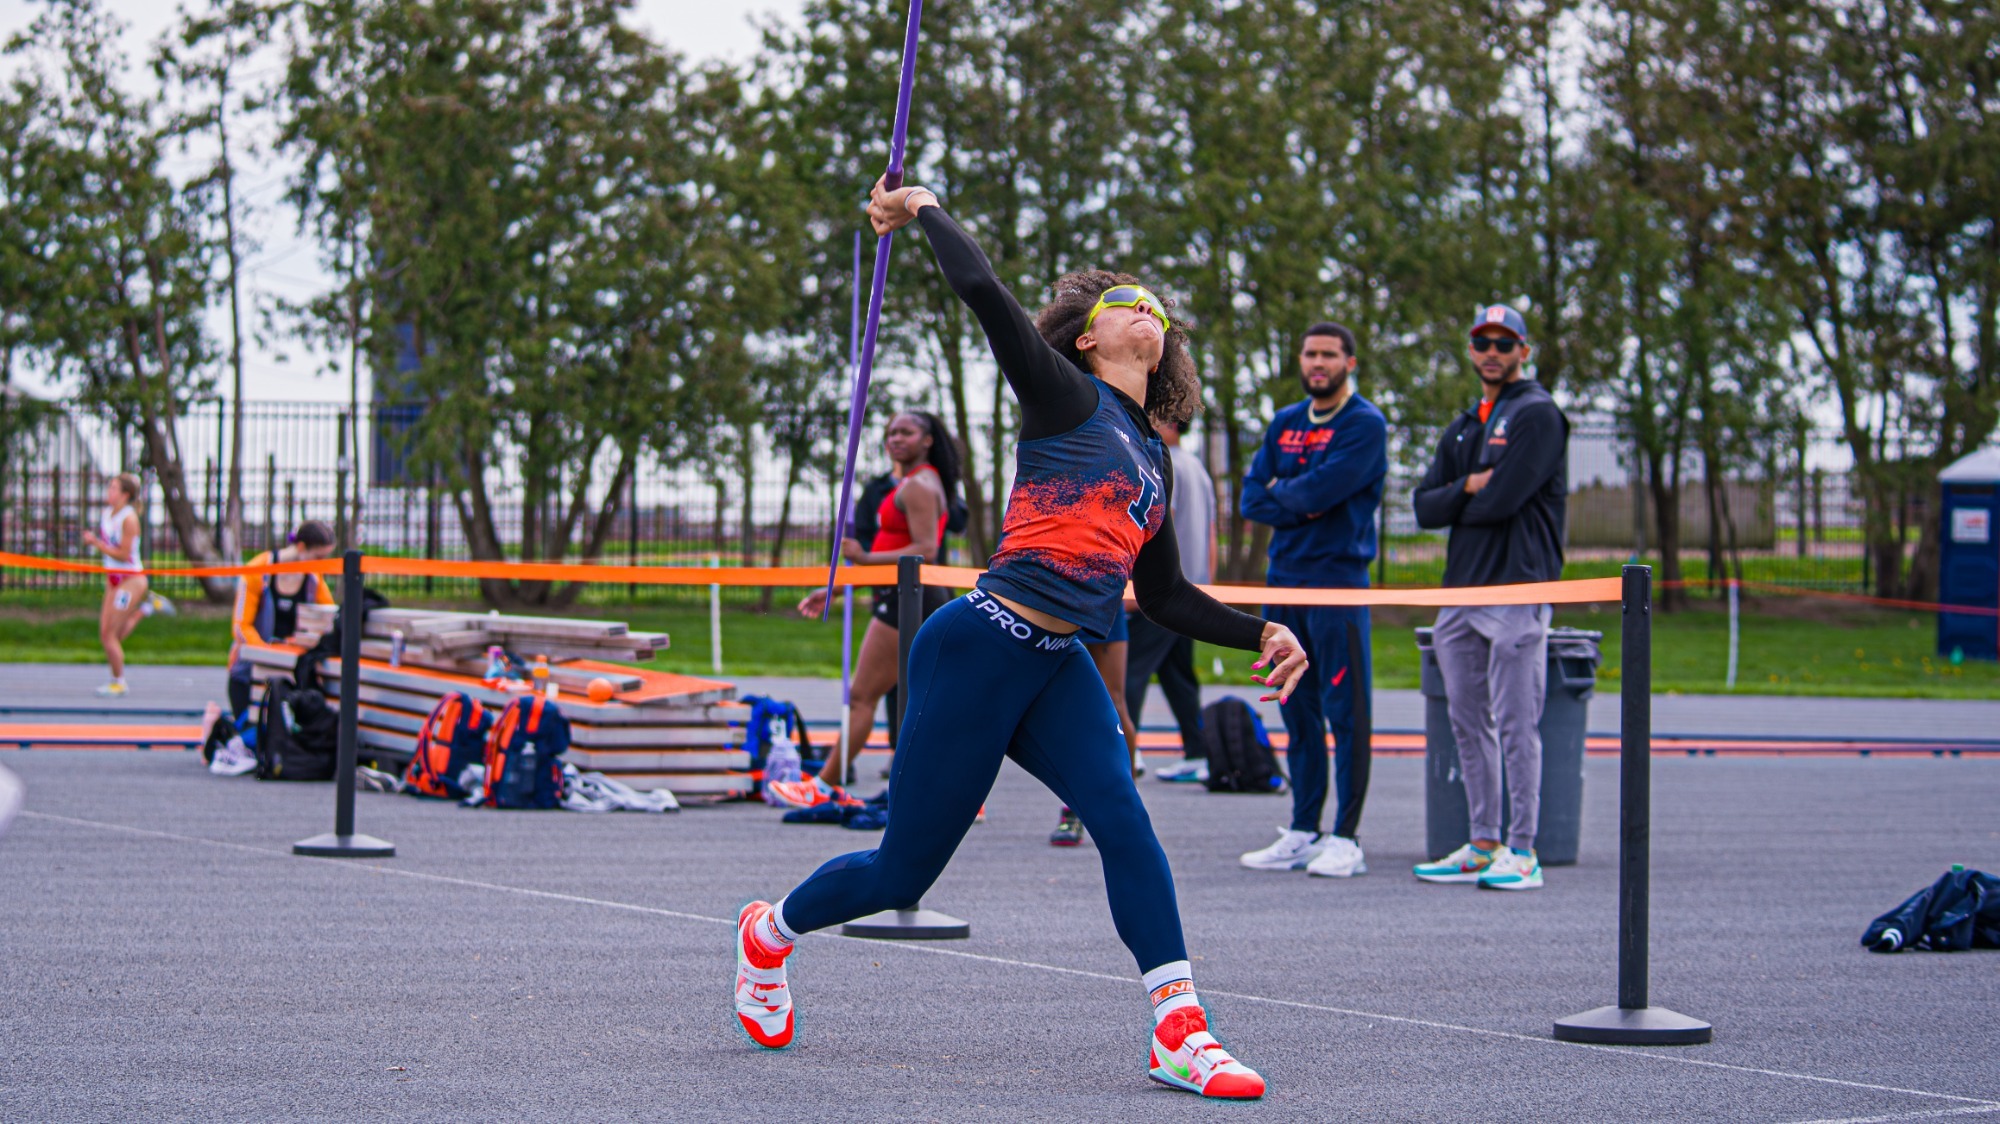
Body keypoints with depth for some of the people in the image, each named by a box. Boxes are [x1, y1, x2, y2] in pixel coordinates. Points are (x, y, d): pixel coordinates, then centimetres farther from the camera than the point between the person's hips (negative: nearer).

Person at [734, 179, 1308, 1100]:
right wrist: (923, 210, -2)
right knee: (903, 873, 3)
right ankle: (770, 932, 32)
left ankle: (1181, 1033, -22)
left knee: (1122, 818, -19)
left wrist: (1261, 635, 14)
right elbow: (981, 290, -16)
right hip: (980, 649, -6)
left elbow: (1164, 597, 25)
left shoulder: (1153, 460, 18)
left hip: (1057, 672, 6)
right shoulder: (1065, 399, -3)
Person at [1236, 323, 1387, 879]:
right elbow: (1252, 498, 8)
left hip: (1337, 582, -6)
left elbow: (1323, 489, -17)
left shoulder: (1366, 424, -4)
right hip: (1283, 581, 7)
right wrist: (1303, 506, -8)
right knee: (1298, 711, 9)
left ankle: (1346, 838, -5)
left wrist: (1282, 491, 2)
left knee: (1345, 712, -6)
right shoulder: (1284, 423, 16)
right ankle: (1303, 832, 13)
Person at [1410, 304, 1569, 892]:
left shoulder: (1537, 414, -4)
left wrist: (1459, 503, 2)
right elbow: (1426, 507, 10)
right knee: (1468, 723, 11)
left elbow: (1503, 500, -16)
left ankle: (1522, 851, -7)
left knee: (1516, 725, -9)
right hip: (1461, 592, 8)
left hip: (1516, 589, -8)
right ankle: (1482, 845, 17)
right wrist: (1469, 488, -8)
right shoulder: (1463, 428, 21)